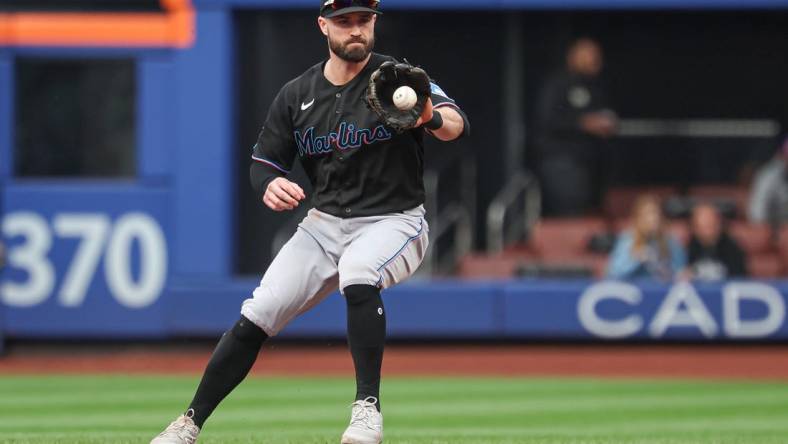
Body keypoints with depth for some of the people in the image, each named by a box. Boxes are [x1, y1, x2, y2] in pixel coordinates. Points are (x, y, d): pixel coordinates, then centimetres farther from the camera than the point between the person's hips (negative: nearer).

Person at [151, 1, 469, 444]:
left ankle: (368, 407, -30)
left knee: (357, 274, -37)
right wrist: (270, 185, -16)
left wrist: (433, 118, -52)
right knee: (255, 318, -7)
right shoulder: (297, 95, 3)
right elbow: (264, 162, 9)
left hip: (393, 221, -4)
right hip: (324, 224, 4)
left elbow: (457, 124, -27)